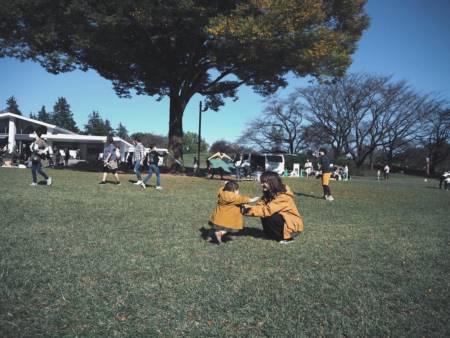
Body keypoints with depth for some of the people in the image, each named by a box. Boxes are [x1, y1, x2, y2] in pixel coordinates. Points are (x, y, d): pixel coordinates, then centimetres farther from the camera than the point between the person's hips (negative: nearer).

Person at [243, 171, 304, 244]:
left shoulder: (283, 196, -26)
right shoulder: (269, 194, 2)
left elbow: (268, 210, -34)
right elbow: (261, 206, -8)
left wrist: (249, 210, -32)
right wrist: (247, 209, -25)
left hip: (294, 225, -8)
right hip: (283, 218, 8)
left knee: (270, 218, -27)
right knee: (264, 216, -13)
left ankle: (287, 237, -8)